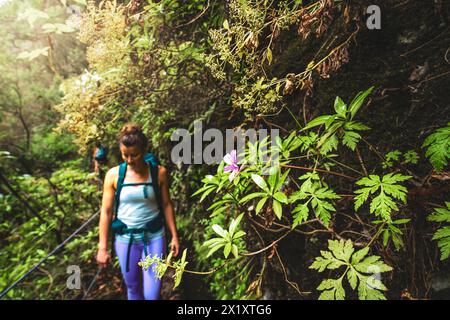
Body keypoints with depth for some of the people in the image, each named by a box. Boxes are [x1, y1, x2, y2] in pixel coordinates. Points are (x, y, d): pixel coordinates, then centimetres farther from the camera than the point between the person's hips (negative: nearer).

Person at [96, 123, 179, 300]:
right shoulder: (113, 175, -7)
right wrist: (102, 247, -2)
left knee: (152, 294, 1)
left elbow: (166, 205, 0)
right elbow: (106, 212, -2)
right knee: (133, 288, 15)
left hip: (154, 236, -1)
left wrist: (174, 236, 2)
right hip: (125, 238, 1)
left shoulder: (159, 172, -8)